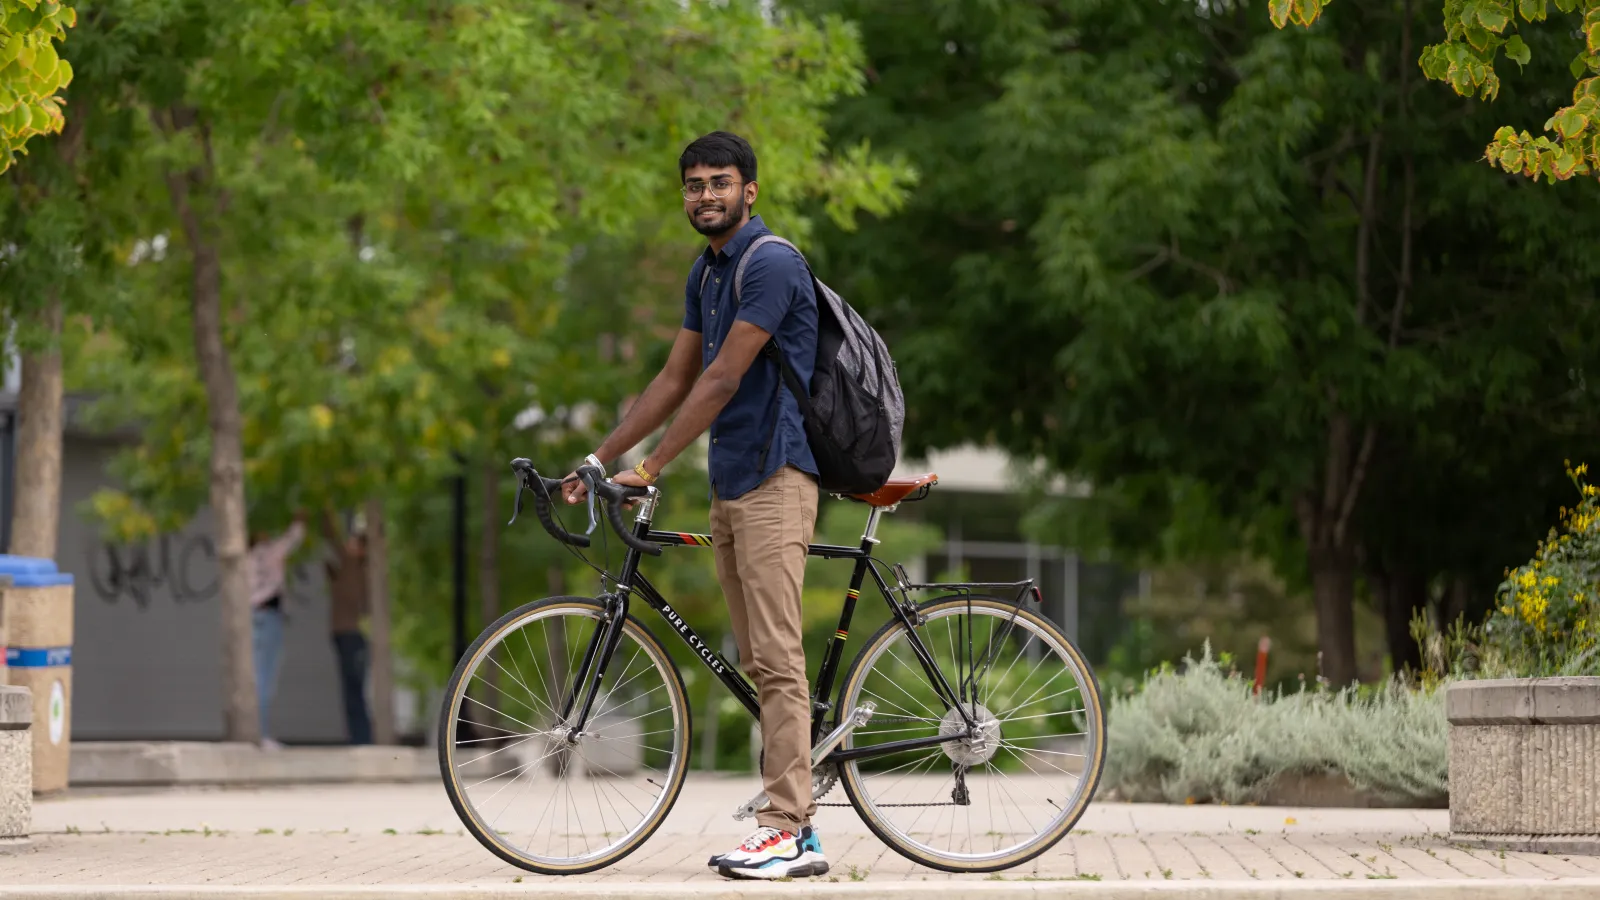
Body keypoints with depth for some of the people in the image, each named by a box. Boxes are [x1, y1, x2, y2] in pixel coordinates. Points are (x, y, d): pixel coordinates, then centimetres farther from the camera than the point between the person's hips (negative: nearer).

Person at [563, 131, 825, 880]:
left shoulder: (770, 264, -14)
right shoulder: (704, 274, 16)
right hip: (728, 482, 10)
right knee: (759, 664, 8)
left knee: (777, 659, -13)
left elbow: (722, 381, -18)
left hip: (774, 477, -10)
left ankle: (785, 831, -14)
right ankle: (797, 826, 10)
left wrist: (650, 468, -18)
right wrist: (599, 458, 15)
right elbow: (675, 380, 20)